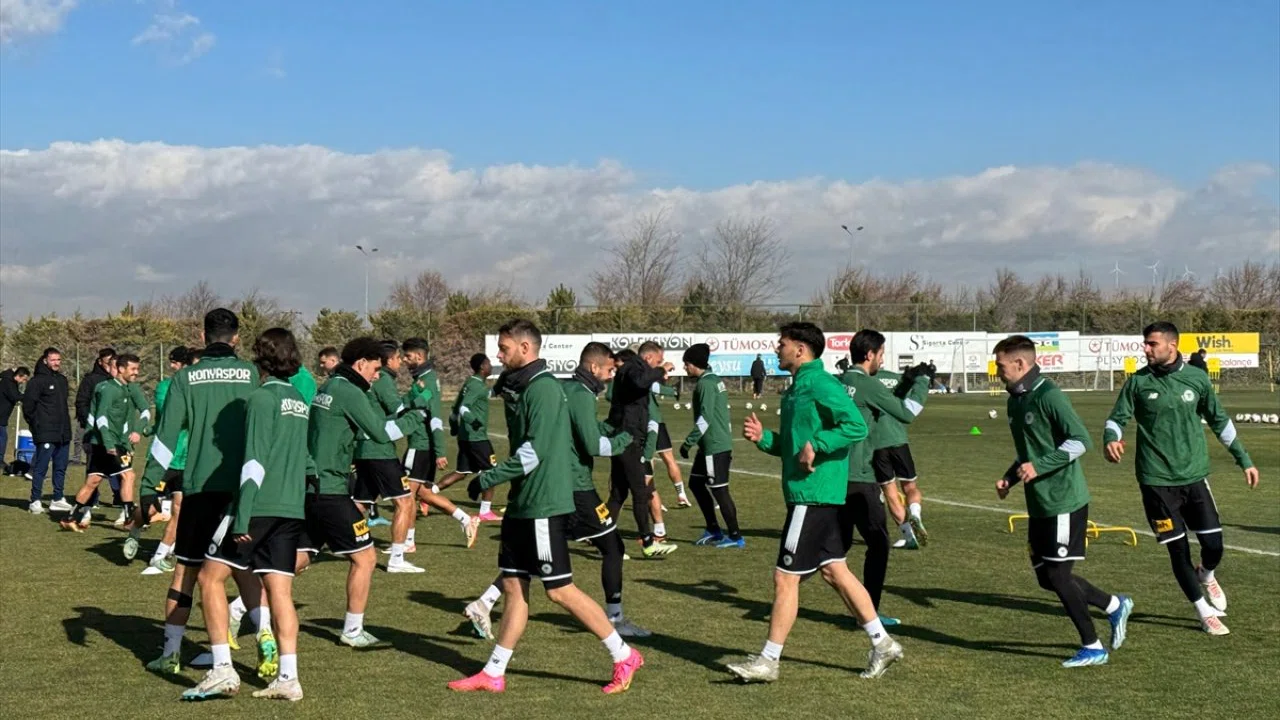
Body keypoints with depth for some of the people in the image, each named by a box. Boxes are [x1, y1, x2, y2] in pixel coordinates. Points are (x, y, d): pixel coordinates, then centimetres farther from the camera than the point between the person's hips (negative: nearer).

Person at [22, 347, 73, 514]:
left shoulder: (62, 380, 16)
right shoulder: (37, 380, -7)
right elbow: (28, 405, -9)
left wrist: (66, 424, 16)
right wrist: (36, 425, -6)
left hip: (63, 433, 7)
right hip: (45, 433, -7)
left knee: (61, 467, 11)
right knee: (41, 467, -6)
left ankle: (58, 499, 19)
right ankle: (35, 501, -1)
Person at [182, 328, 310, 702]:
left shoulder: (262, 398, -9)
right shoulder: (300, 402, 15)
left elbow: (255, 461, -16)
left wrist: (241, 517, -18)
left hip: (260, 505, -7)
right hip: (292, 509, 7)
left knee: (211, 576, 2)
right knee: (280, 590, 6)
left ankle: (222, 671, -3)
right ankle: (287, 678, 1)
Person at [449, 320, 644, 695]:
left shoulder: (543, 388, -16)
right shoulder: (520, 388, 15)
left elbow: (534, 451, -22)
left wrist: (486, 479, -17)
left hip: (544, 505, -10)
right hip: (521, 504, 10)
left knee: (559, 590, -5)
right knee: (513, 585, 11)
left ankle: (624, 656, 5)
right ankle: (493, 674, 16)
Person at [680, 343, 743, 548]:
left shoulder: (705, 383, -16)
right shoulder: (714, 380, 13)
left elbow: (705, 418, -22)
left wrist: (688, 443, -16)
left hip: (715, 446, -10)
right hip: (720, 443, 10)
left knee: (719, 490, -3)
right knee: (696, 483, 16)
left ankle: (735, 536, 4)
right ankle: (713, 530, 21)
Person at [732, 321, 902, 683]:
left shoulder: (819, 384, -15)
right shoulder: (796, 388, 15)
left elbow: (857, 426, -24)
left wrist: (815, 445, -24)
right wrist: (762, 437, 7)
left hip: (813, 495, -10)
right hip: (810, 494, 10)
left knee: (785, 577, -4)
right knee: (834, 571, 14)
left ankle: (768, 661, 4)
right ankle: (882, 643, 21)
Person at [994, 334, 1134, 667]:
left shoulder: (1048, 396, -15)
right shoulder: (1015, 402, 12)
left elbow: (1081, 440, -21)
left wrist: (1039, 466, -24)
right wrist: (1010, 477, 8)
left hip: (1064, 501, -9)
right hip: (1039, 504, 9)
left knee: (1057, 575, -5)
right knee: (1047, 577, 11)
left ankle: (1092, 647, 9)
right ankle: (1115, 606, 28)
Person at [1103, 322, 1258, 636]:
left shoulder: (1197, 379, 2)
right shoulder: (1138, 382, -2)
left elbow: (1219, 421, 13)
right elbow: (1117, 418, 0)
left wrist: (1244, 459, 15)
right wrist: (1111, 439, -23)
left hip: (1194, 476, 1)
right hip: (1156, 480, -1)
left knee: (1213, 545, -2)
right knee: (1179, 551, 1)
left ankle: (1207, 575, 34)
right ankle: (1206, 613, 19)